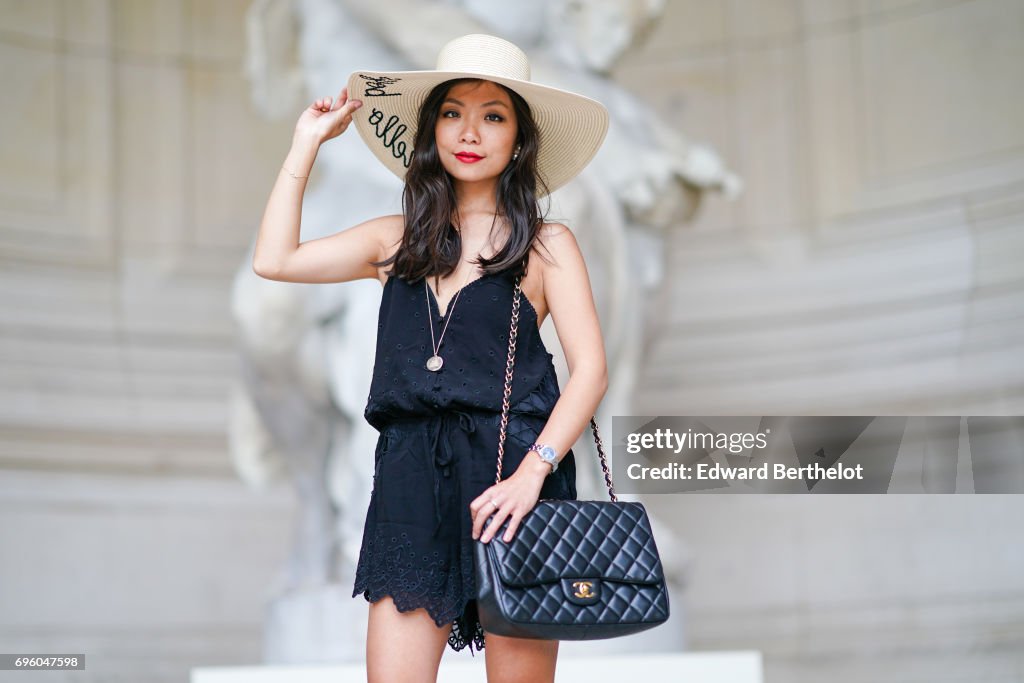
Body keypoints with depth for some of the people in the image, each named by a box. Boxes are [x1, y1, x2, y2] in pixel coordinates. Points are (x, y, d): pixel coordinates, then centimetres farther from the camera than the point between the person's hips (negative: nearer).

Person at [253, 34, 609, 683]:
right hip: (411, 477, 3)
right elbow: (275, 259, 10)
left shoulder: (546, 244, 4)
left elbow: (591, 370, -4)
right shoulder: (399, 239, 15)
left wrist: (532, 469, -18)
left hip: (511, 477, -3)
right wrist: (308, 143, 15)